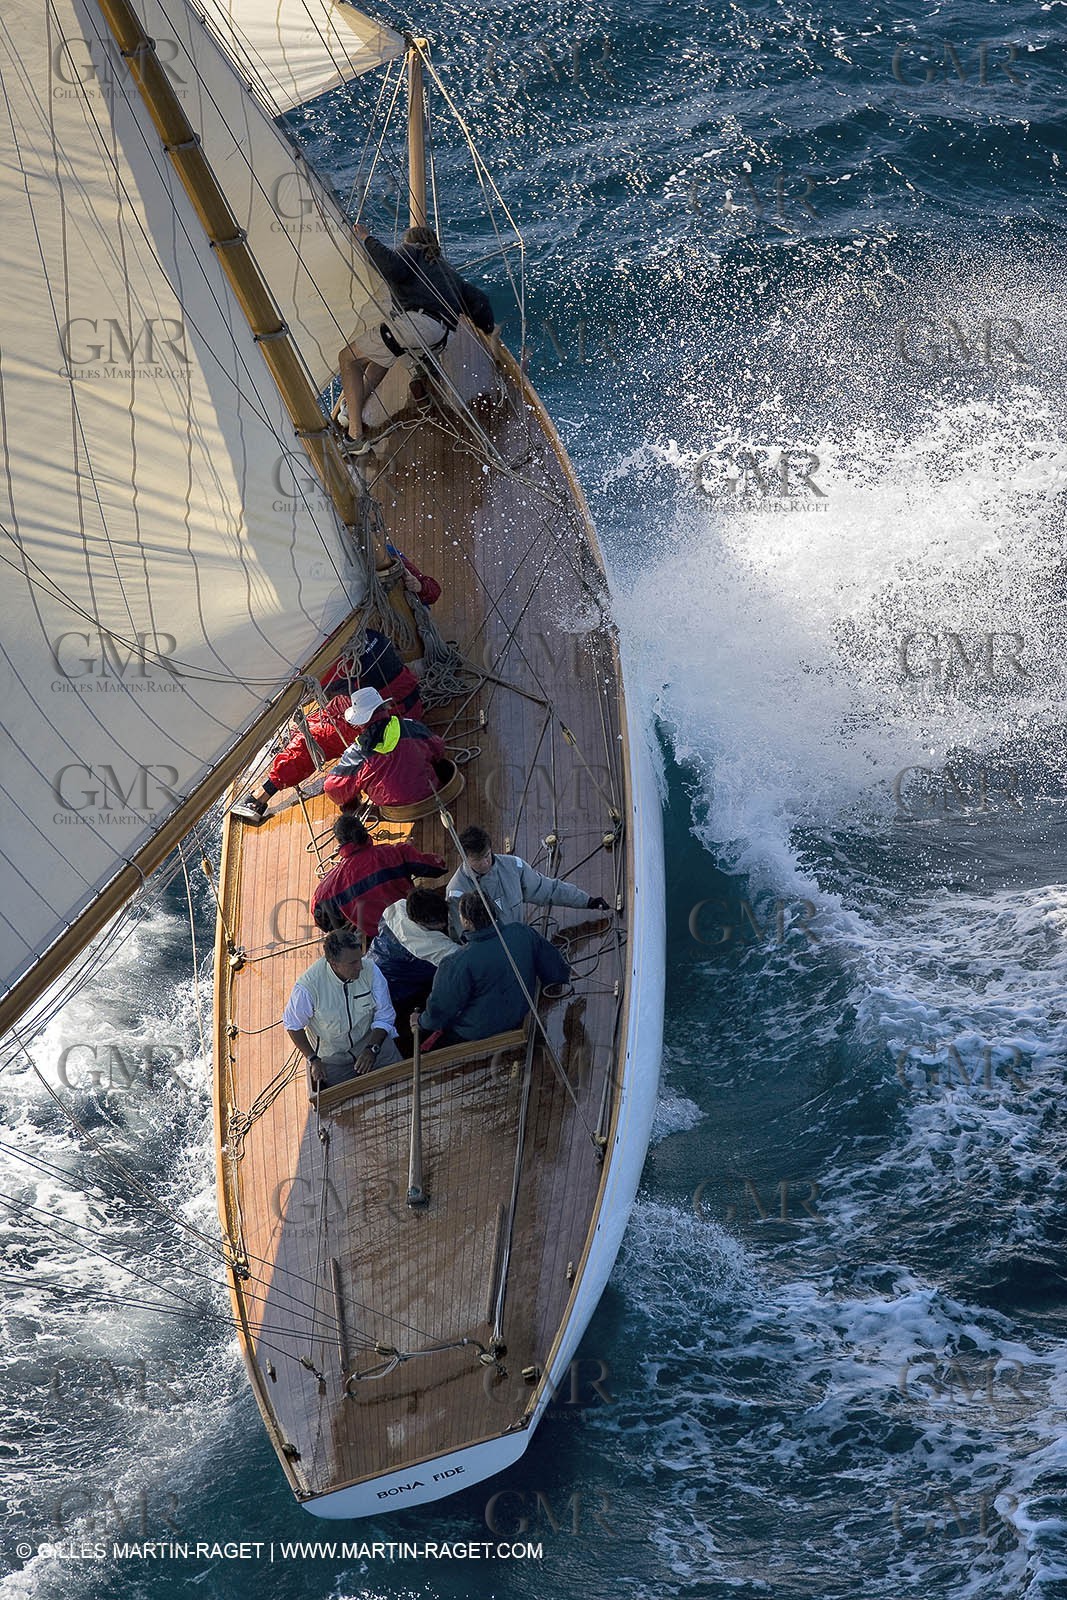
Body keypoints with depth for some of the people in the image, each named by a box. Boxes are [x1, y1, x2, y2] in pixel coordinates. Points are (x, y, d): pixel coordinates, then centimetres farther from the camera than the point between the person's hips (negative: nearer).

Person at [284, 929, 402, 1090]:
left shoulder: (369, 970, -21)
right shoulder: (308, 985, -26)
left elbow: (384, 1016, -8)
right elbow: (293, 1025, -7)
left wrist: (372, 1048, -22)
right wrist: (313, 1059, -12)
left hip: (371, 1041, 2)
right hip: (331, 1056, -1)